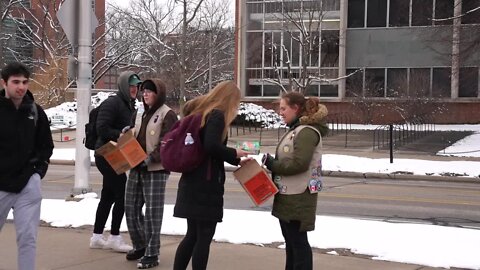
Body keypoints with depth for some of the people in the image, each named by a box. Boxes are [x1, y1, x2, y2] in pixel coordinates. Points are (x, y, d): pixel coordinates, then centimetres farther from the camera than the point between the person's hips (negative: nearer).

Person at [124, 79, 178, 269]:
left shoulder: (167, 114, -8)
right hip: (137, 168, 8)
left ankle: (152, 254, 6)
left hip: (156, 170, -8)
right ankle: (140, 246, 28)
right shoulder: (145, 114, 18)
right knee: (131, 209, 11)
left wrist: (151, 158, -24)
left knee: (152, 213, -2)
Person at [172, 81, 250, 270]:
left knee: (192, 235, 15)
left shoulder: (201, 112, 16)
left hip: (192, 183, 9)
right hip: (206, 185, -9)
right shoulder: (217, 115, -11)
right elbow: (211, 146, -26)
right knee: (204, 237, -1)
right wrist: (234, 153, -9)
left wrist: (235, 159, 17)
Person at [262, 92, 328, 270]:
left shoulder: (307, 132, -16)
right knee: (290, 241, 17)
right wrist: (272, 163, 2)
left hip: (298, 197, -10)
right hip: (288, 195, 10)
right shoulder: (296, 129, 15)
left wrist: (272, 164, -15)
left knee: (298, 241, -4)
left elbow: (299, 164, -24)